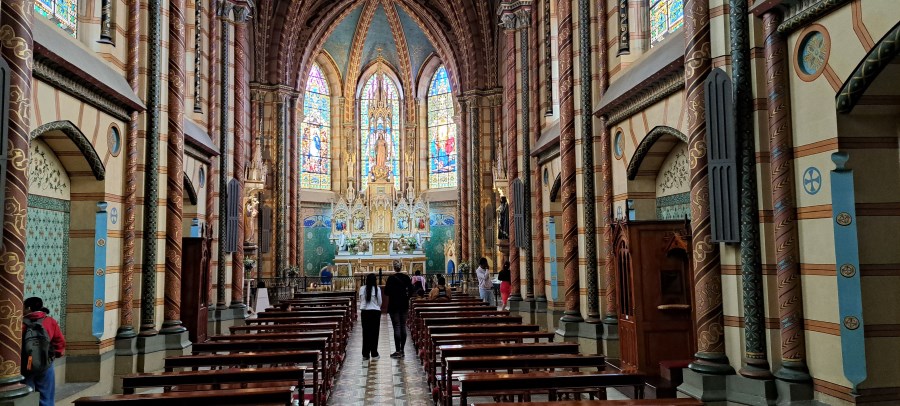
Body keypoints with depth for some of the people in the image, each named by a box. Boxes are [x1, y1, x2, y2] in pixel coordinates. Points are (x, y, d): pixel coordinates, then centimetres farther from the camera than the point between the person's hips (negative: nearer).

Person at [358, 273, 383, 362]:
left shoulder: (362, 289, -3)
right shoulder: (377, 289, -9)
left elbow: (360, 300, 6)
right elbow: (380, 302, -1)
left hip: (365, 312, 2)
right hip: (375, 312, -2)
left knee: (366, 333, 8)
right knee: (374, 333, 5)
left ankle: (365, 354, 10)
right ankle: (374, 354, 9)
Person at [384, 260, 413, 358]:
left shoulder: (391, 278, -12)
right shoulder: (406, 277, 2)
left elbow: (386, 292, -11)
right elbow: (411, 291, 5)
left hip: (394, 305, -5)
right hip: (404, 305, 5)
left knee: (397, 327, -4)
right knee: (403, 326, 9)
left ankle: (398, 351, -5)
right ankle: (402, 350, 12)